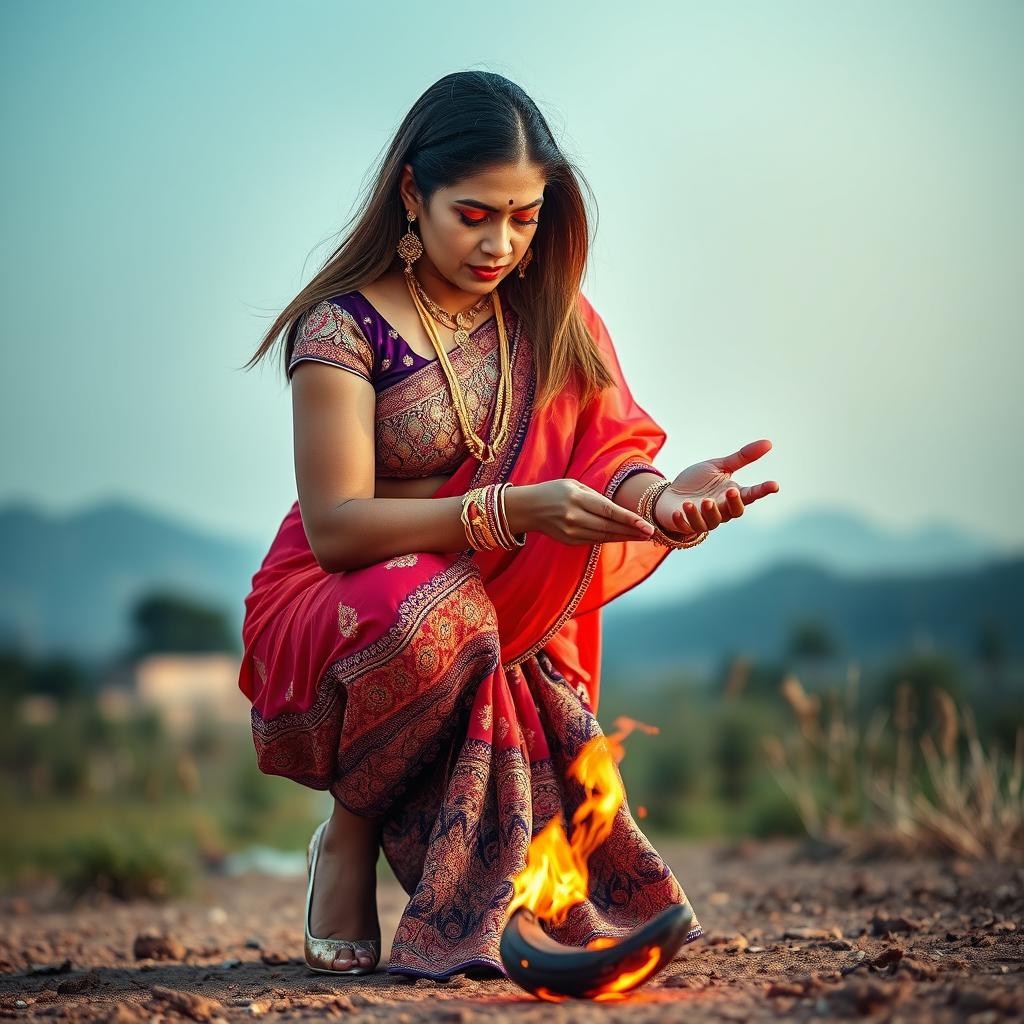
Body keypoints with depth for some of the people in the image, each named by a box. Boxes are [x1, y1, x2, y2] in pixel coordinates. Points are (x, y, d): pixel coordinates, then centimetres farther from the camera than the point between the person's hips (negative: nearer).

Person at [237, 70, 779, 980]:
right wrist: (512, 511, -33)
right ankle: (350, 834, -11)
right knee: (432, 610, -37)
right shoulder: (345, 325, -11)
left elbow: (610, 454, -4)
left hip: (505, 620, 5)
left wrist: (657, 497, -30)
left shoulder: (548, 318, 5)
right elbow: (335, 528, -19)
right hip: (329, 618, -5)